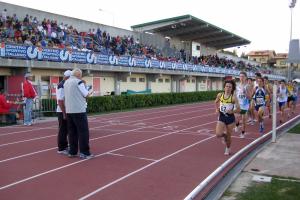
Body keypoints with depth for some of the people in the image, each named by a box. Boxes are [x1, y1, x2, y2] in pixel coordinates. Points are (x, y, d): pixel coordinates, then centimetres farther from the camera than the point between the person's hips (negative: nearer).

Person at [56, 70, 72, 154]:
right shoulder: (61, 86, -18)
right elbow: (60, 101, -23)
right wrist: (64, 113, -22)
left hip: (66, 111, 9)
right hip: (63, 112, -9)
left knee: (65, 130, 16)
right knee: (63, 130, -1)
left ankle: (64, 146, 26)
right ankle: (61, 148, 8)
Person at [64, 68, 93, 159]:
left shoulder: (66, 82, 14)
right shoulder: (78, 82, -8)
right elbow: (86, 95, -4)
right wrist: (84, 85, 12)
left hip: (69, 111, 7)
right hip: (79, 111, -7)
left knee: (72, 131, 11)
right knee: (83, 131, -2)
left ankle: (72, 151, 14)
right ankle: (84, 152, -1)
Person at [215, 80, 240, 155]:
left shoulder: (233, 97, -12)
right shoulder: (220, 95, -3)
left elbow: (238, 109, -9)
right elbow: (216, 102, 19)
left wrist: (232, 111, -26)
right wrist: (217, 109, 3)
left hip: (230, 118, -2)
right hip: (221, 117, 2)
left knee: (228, 136, 9)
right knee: (218, 134, -14)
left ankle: (227, 149, 36)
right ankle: (224, 135, 24)